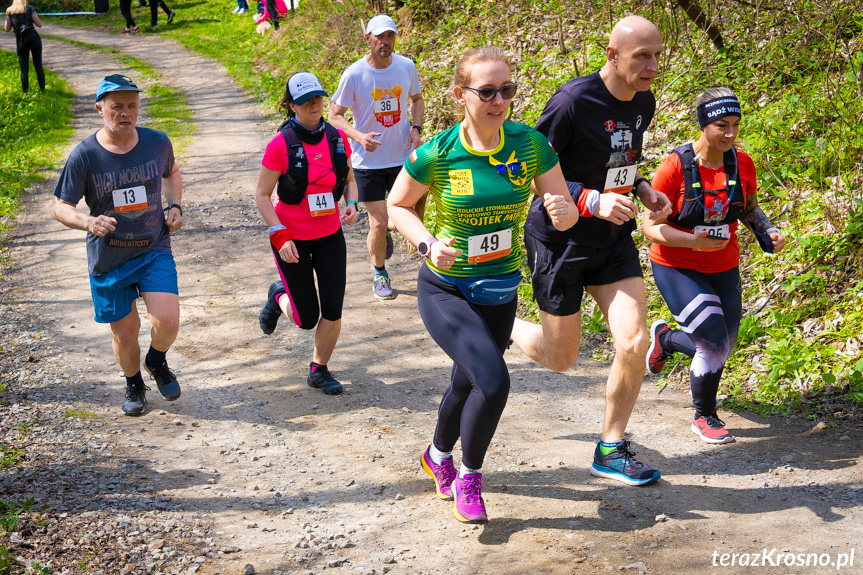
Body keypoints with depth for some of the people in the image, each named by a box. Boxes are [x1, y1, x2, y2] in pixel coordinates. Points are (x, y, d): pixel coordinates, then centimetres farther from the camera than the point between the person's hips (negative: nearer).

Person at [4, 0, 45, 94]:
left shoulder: (9, 11, 4)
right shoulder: (29, 8, -1)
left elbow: (7, 29, 6)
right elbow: (39, 24, -5)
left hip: (21, 42, 1)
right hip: (34, 39, -1)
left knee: (24, 69, 6)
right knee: (38, 66, 9)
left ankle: (25, 92, 5)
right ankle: (42, 90, 11)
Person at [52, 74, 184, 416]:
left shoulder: (157, 143, -4)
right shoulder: (84, 156, -13)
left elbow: (171, 173, 19)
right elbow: (59, 207, -7)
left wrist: (175, 207, 2)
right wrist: (88, 222, -28)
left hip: (155, 251, 1)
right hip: (108, 259, -1)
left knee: (167, 323, -16)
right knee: (125, 334, 9)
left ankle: (157, 362, 20)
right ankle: (134, 385, 40)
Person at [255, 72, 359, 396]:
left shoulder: (337, 138, -2)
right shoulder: (281, 144, -15)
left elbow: (349, 180, 12)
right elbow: (262, 194, -11)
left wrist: (351, 205, -9)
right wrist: (279, 236, -20)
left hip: (330, 237, 4)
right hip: (292, 240, -4)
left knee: (333, 312, -1)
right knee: (307, 319, 4)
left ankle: (319, 371, 22)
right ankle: (279, 296, 38)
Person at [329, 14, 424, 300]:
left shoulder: (406, 67, -4)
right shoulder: (354, 75, -14)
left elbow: (416, 99, 14)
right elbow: (335, 115, -7)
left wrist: (416, 128, -5)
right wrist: (359, 136, -25)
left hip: (403, 157, 3)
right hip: (368, 161, -3)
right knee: (378, 224, -2)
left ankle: (385, 231, 45)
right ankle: (380, 274, 24)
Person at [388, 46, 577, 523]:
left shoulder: (530, 145, -12)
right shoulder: (435, 155, -19)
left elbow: (566, 214, -6)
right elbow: (397, 206, -3)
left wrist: (562, 211, -30)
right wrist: (428, 243, -20)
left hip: (499, 291, 4)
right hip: (444, 290, -4)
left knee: (468, 383, 20)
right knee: (494, 381, -22)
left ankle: (438, 455, 51)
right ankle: (468, 477, 5)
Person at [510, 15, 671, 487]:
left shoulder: (644, 103, 3)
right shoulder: (573, 102, -21)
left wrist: (643, 189, 1)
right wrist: (593, 201, -27)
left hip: (613, 237, 6)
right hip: (560, 239, -6)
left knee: (634, 345, -6)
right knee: (560, 359, 6)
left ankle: (611, 450, 12)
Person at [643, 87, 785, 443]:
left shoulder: (743, 163, -4)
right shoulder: (675, 167, -19)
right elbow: (651, 227, -16)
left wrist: (767, 231, -4)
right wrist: (696, 241, -28)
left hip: (724, 269, 6)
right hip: (676, 268, -5)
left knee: (721, 349, 11)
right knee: (714, 344, -16)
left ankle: (665, 337, 42)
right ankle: (704, 417, 9)